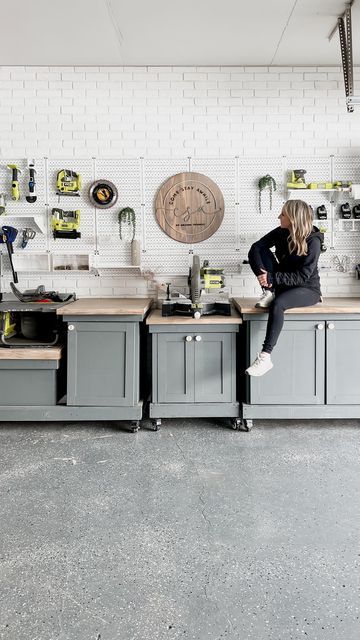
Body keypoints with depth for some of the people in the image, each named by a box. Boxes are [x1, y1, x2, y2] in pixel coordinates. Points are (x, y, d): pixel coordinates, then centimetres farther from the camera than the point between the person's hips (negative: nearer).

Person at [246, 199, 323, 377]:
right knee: (260, 251, -10)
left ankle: (265, 357, -41)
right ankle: (268, 293, -15)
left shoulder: (313, 241, -17)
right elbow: (255, 248, -10)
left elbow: (302, 276, -23)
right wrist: (262, 273, -27)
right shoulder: (280, 233, -2)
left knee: (277, 304, -38)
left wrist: (271, 278, -29)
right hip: (283, 285, 6)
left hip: (308, 289, -6)